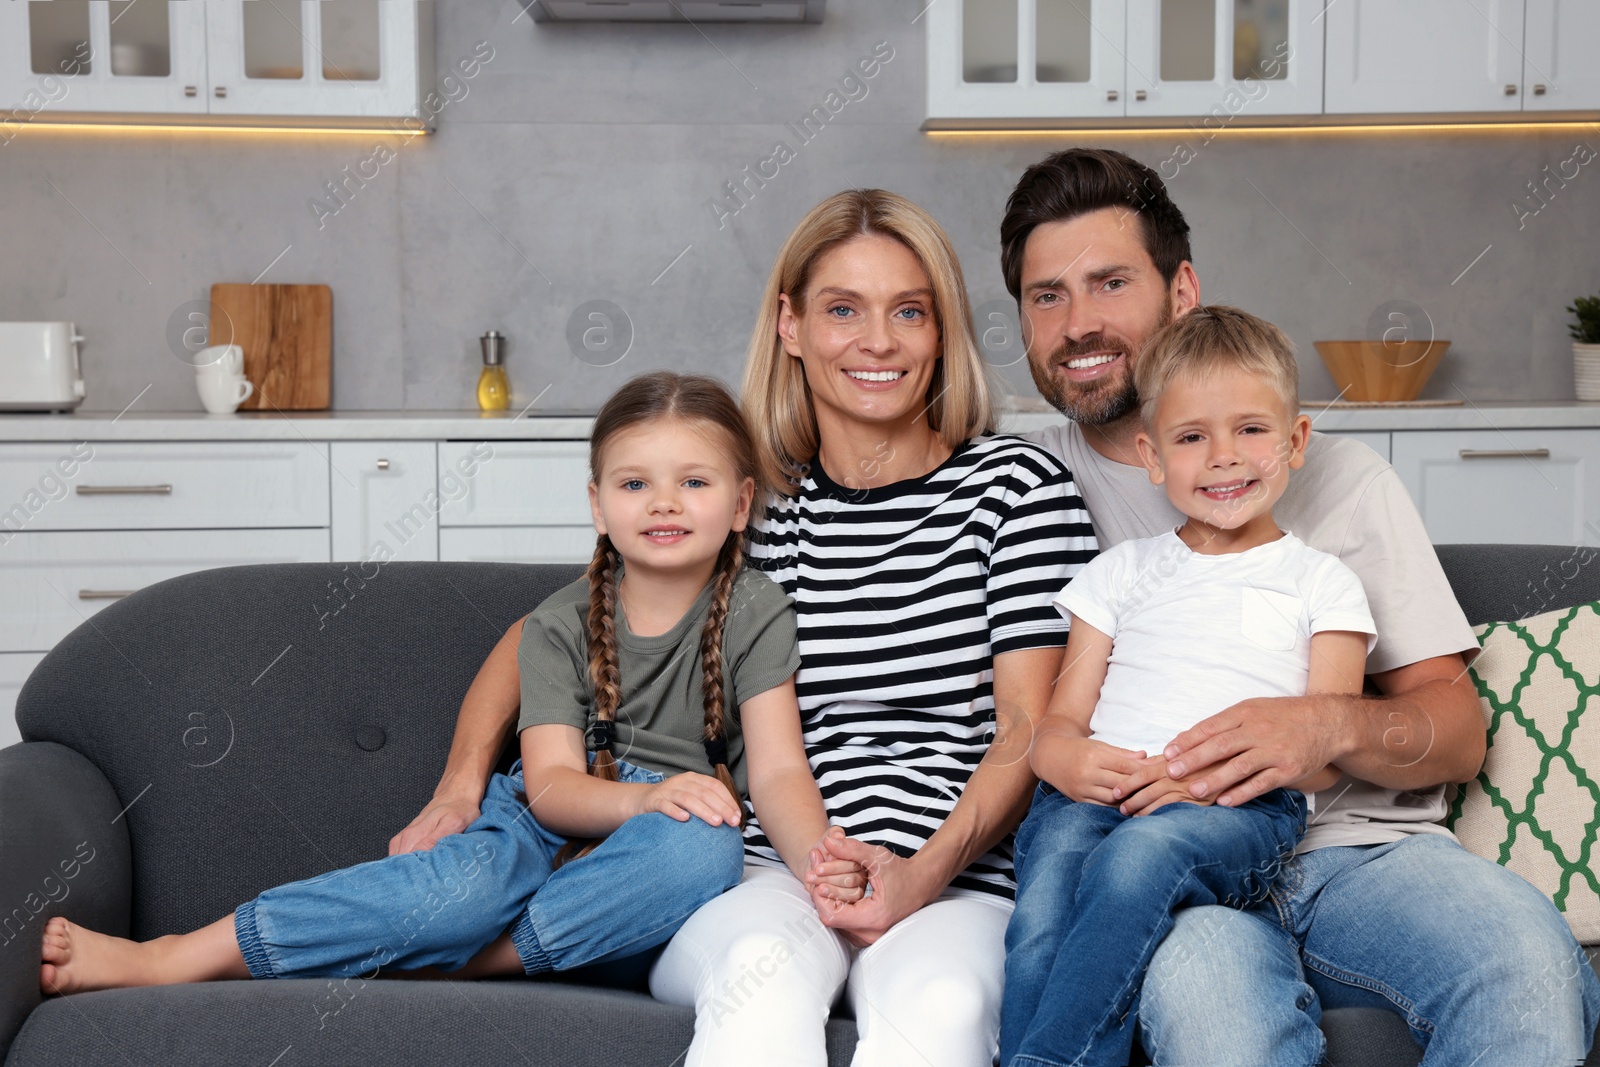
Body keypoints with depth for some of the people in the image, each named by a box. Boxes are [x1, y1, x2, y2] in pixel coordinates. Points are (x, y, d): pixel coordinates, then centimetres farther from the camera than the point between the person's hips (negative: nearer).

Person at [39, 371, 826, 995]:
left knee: (706, 849, -37)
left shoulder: (753, 614, -1)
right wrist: (646, 798, -29)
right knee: (467, 878, -34)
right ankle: (169, 961, -32)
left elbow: (778, 770, -12)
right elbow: (550, 784, -7)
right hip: (549, 824, 1)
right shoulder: (561, 625, 3)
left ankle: (450, 960, -30)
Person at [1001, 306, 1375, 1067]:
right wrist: (1072, 761, -9)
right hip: (1098, 791, 2)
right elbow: (1058, 724, 18)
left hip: (1245, 807, -2)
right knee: (1053, 863, -34)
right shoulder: (1121, 572, 26)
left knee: (1139, 855, -37)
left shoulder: (1321, 583, 20)